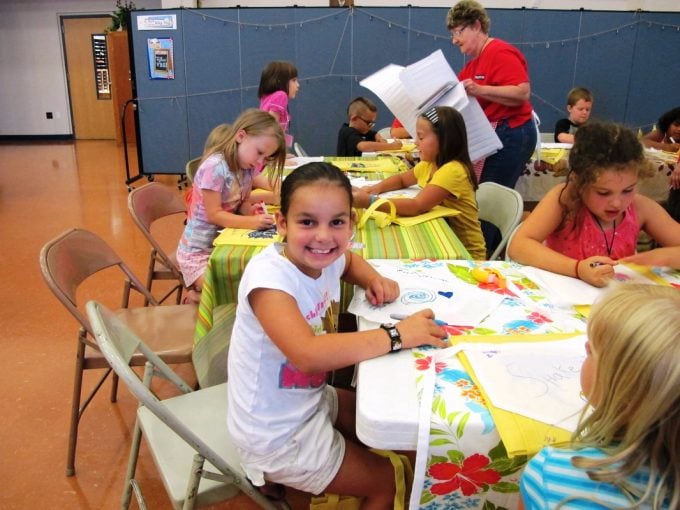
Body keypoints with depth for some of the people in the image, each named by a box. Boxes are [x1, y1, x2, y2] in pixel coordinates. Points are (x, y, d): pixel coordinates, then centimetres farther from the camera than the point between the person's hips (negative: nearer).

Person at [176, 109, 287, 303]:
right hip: (198, 252, -8)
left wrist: (254, 212, -16)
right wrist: (252, 222, -31)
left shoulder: (247, 167, 0)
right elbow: (214, 215, -24)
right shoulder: (214, 167, -24)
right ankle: (197, 295, 13)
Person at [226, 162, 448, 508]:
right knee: (382, 479, 8)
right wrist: (396, 335, -36)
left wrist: (375, 280, -5)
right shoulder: (269, 277, -31)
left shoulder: (324, 257, -8)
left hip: (310, 399, 7)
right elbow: (308, 354, -44)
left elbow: (350, 260, 18)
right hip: (277, 436, -7)